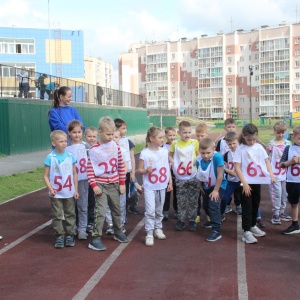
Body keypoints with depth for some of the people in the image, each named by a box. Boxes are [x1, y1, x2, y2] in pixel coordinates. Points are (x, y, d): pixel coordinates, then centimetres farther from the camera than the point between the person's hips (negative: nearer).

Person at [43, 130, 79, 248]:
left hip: (69, 193, 2)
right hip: (56, 194, -2)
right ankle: (59, 236, 15)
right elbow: (46, 176, -4)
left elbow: (74, 174, 5)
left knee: (70, 215, 10)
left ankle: (70, 235, 21)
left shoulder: (70, 156, -2)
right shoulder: (50, 157, -8)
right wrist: (50, 189, -16)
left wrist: (76, 190, 3)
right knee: (57, 216, 6)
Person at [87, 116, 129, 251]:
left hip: (114, 184, 5)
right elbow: (90, 169, -10)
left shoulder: (115, 147, 0)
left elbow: (121, 166, 5)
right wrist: (94, 185, -15)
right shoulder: (93, 150, -11)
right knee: (100, 212, -11)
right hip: (100, 185, -4)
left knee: (116, 210, 18)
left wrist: (122, 183, 4)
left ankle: (118, 232, 37)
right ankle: (95, 239, -5)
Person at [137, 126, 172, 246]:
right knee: (150, 211, -8)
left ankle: (158, 229, 31)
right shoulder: (145, 153, -12)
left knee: (159, 210, 16)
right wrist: (146, 170, -25)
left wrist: (170, 182, 9)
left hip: (162, 186, 4)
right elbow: (139, 170, -5)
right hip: (149, 187, -4)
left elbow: (167, 168, 9)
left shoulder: (164, 151, 1)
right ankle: (149, 234, -1)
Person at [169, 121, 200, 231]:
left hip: (193, 176, 0)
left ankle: (192, 220, 19)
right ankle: (181, 220, 20)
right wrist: (173, 162, -7)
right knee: (181, 201, 8)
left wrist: (196, 161, -13)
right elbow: (170, 155, 10)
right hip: (180, 178, 0)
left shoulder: (194, 142, -5)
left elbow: (199, 155, 5)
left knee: (193, 201, 7)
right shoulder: (175, 144, -3)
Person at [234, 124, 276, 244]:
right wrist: (244, 183, -18)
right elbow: (237, 168, -13)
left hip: (258, 181, 5)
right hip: (246, 182, -5)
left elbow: (267, 161, 8)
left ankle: (253, 226, 33)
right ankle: (246, 232, 2)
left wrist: (271, 174, -7)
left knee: (255, 204, 17)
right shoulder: (240, 149, -10)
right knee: (247, 207, -2)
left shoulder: (259, 147, 2)